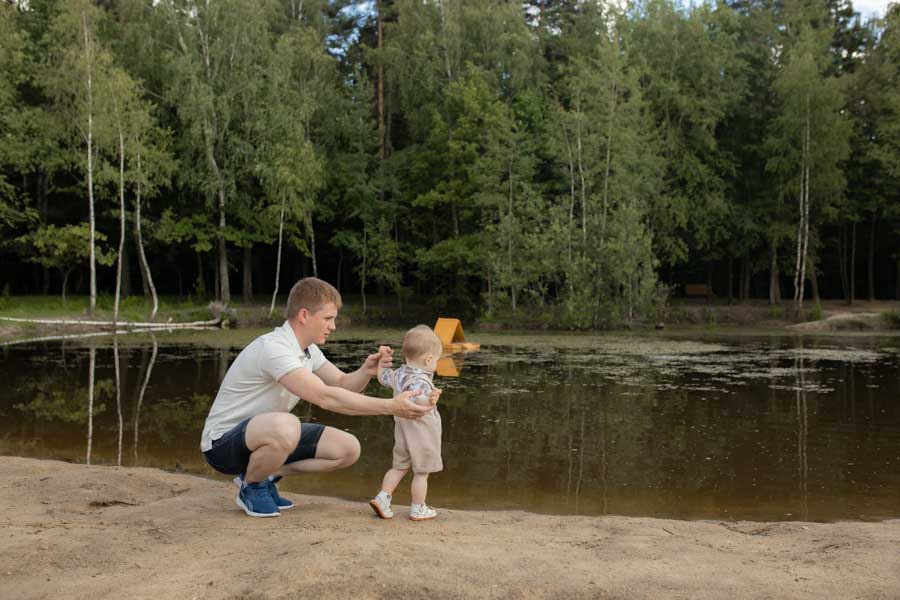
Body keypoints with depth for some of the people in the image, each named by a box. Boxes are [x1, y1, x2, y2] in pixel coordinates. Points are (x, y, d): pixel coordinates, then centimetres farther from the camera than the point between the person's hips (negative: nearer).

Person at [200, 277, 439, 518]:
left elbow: (342, 384, 6)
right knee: (285, 426, -41)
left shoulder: (308, 349, 2)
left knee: (348, 448, -4)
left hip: (266, 434, 9)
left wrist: (366, 371, -18)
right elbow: (325, 397, -36)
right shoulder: (273, 347, -28)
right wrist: (390, 406, -37)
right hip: (223, 442, -9)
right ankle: (251, 486, -9)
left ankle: (266, 474, 9)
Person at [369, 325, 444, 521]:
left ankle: (382, 498, 12)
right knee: (421, 472, 6)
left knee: (399, 467, 20)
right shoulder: (420, 381, -25)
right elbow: (416, 402, -41)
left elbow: (382, 377, 19)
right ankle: (418, 509, 15)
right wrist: (429, 401, -59)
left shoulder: (398, 374, 1)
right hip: (422, 433, -8)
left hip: (402, 430, 8)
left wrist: (381, 361, 30)